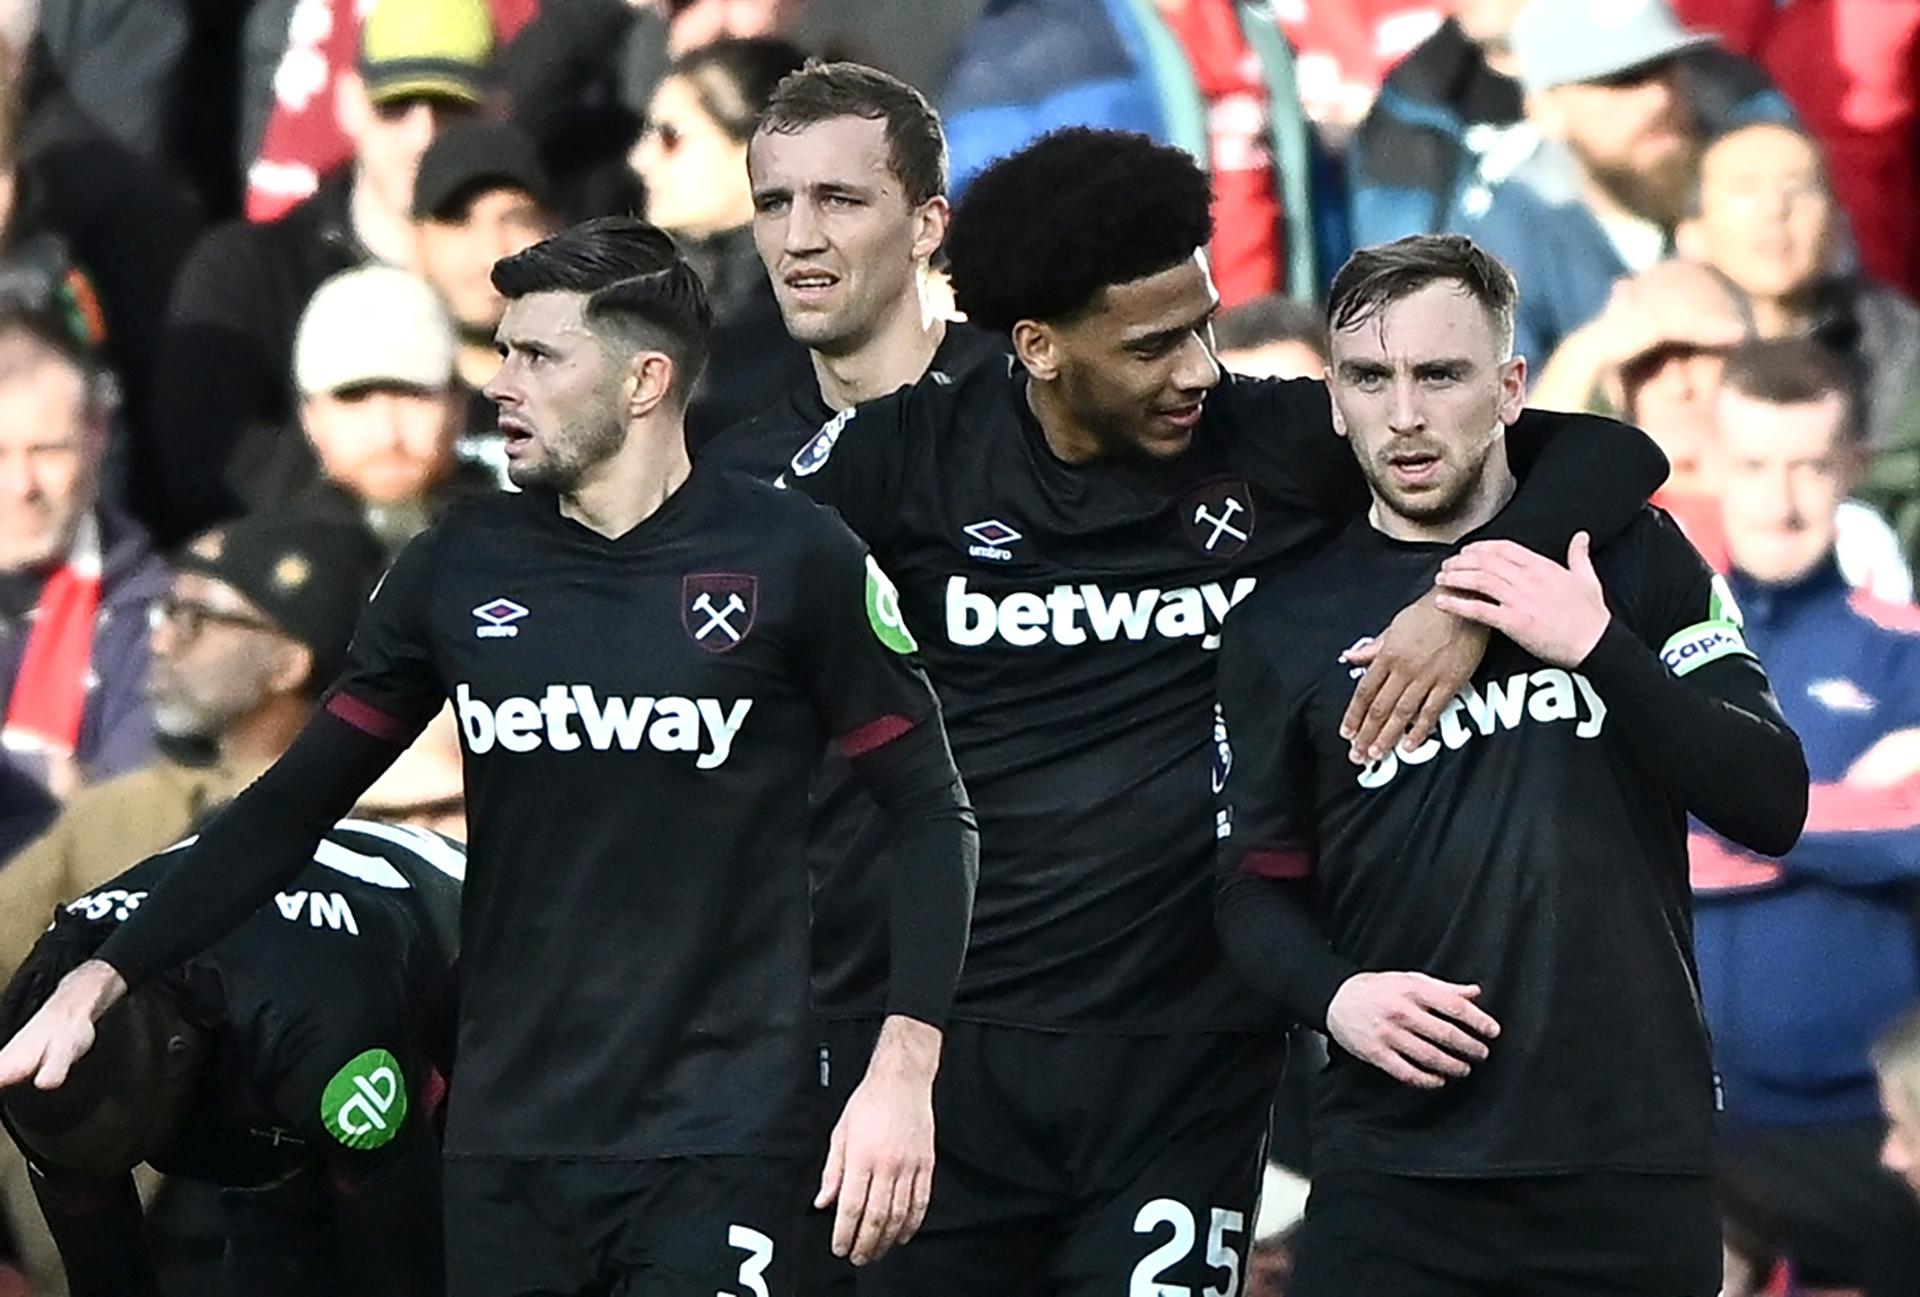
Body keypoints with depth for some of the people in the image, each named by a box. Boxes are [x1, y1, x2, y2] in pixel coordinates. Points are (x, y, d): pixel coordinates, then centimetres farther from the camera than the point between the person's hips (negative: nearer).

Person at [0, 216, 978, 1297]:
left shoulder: (790, 559, -4)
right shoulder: (462, 568, 7)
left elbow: (932, 812, -1)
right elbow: (297, 803, 10)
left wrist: (902, 1073, -12)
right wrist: (100, 983, 2)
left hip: (717, 1147, -4)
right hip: (506, 1147, 4)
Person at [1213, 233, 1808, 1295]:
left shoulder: (1628, 558, 6)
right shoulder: (1285, 628, 7)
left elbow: (1771, 806, -1)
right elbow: (1257, 887, 9)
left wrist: (1600, 648, -12)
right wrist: (1330, 996, -11)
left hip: (1634, 1166, 0)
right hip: (1394, 1162, 0)